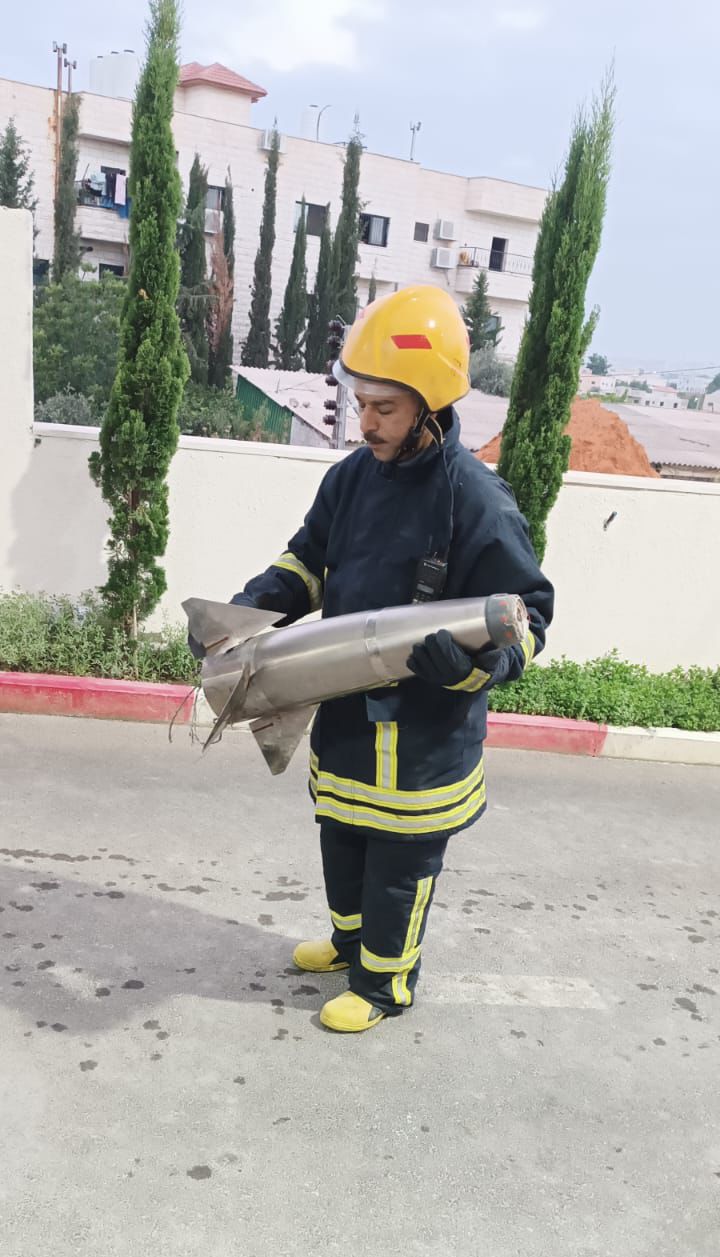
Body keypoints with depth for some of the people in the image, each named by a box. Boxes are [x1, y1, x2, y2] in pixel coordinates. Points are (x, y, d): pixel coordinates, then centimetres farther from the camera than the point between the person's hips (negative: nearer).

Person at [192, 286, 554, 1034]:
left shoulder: (477, 502, -22)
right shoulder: (351, 476, -1)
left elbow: (526, 616, -16)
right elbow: (306, 564, 11)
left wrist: (470, 660, -35)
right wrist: (244, 611, -5)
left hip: (423, 736, -6)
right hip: (345, 713, 7)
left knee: (399, 867, 12)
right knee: (341, 841, 25)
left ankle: (384, 983, 35)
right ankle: (351, 938, 50)